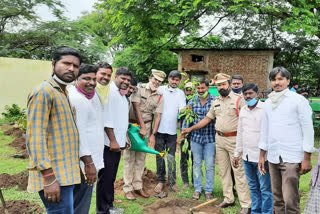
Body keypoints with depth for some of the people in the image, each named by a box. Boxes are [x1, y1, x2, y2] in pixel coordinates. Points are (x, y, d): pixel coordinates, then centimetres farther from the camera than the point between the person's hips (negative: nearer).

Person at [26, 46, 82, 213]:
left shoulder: (63, 92, 16)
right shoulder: (44, 92, -13)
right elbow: (35, 138, -20)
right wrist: (49, 177, -23)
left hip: (65, 172, 9)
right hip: (55, 175, -9)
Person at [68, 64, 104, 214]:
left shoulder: (93, 94, 11)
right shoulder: (75, 98, -19)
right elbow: (78, 133, -24)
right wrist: (88, 163, -23)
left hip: (91, 159, 10)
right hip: (83, 163, -10)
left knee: (83, 201, 22)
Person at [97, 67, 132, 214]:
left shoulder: (123, 95, 16)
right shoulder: (109, 91, -13)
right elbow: (106, 119, -20)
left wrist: (124, 139, 21)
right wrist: (112, 141, -20)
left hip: (118, 143, 9)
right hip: (109, 144, -9)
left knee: (111, 176, 16)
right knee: (105, 177, 0)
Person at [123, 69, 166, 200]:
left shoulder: (159, 97, 4)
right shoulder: (139, 88, -6)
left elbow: (157, 116, -1)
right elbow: (136, 107, -13)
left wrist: (153, 134, -11)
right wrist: (142, 127, -16)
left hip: (147, 125, 4)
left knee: (141, 156, 8)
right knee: (129, 156, -3)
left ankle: (138, 186, 17)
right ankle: (128, 188, 3)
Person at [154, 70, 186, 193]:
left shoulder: (181, 94, 8)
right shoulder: (160, 90, 4)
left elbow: (182, 110, -4)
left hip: (172, 130, 0)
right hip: (159, 128, 0)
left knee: (171, 157, 3)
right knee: (160, 156, 7)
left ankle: (172, 183, 12)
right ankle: (160, 181, 19)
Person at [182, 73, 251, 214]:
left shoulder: (238, 99, -8)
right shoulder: (215, 102, 11)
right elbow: (207, 119, 17)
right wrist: (191, 128, 13)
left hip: (234, 139, -6)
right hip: (219, 139, 6)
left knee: (239, 172, -4)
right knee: (223, 171, 13)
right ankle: (228, 199, 25)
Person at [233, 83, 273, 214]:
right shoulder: (243, 110, 12)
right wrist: (237, 154, 18)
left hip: (261, 157, -7)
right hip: (247, 157, 7)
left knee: (265, 189, 0)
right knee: (253, 187, 17)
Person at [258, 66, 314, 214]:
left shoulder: (299, 100, -3)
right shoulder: (268, 103, 12)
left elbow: (308, 130, -5)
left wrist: (307, 158, -9)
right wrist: (262, 156, 15)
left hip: (292, 158, -5)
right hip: (273, 158, 5)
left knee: (290, 200, -8)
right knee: (277, 199, 11)